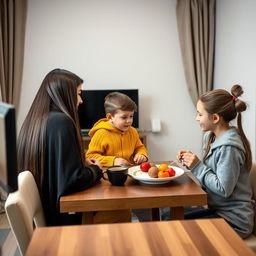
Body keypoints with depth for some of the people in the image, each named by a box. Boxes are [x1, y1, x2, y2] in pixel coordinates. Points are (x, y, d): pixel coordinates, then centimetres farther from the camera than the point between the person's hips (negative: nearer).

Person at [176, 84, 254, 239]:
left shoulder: (228, 147, -24)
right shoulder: (212, 137, 3)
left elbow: (223, 189, -24)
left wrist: (198, 167, -20)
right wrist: (191, 161, -5)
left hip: (233, 220, -8)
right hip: (219, 209, 8)